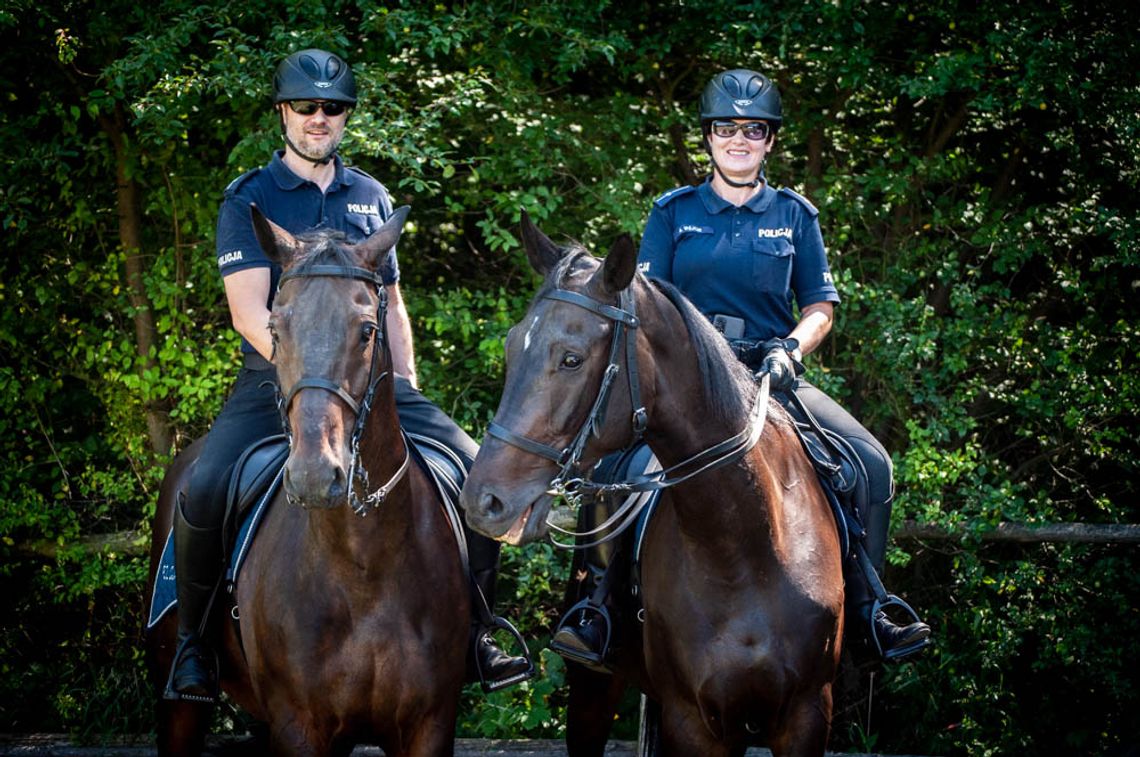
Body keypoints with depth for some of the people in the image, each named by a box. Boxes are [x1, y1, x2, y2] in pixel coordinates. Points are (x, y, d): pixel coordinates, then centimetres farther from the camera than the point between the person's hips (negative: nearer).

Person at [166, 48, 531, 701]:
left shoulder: (373, 199, 15)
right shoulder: (249, 199, 1)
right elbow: (250, 310, -10)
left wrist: (408, 388, 11)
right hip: (275, 380, -4)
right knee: (203, 492, -28)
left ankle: (474, 634, 1)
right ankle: (193, 639, -6)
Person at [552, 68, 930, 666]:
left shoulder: (795, 215, 12)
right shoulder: (673, 213, 10)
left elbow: (821, 305, 11)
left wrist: (790, 348, -9)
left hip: (771, 376, 2)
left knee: (871, 464, -19)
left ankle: (867, 609, -9)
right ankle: (598, 610, -23)